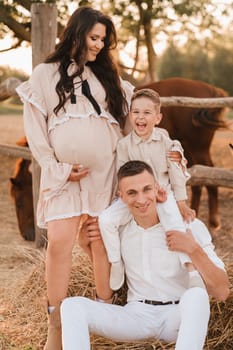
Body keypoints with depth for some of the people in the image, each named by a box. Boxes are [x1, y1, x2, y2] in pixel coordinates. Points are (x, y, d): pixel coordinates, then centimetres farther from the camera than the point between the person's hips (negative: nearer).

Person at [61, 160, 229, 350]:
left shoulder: (190, 227, -7)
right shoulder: (119, 229, 5)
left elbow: (222, 292, -9)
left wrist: (194, 250, -24)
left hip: (181, 316, -3)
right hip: (137, 315, 3)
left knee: (196, 295, -37)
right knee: (72, 306, -21)